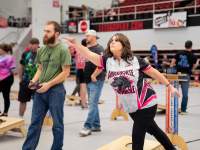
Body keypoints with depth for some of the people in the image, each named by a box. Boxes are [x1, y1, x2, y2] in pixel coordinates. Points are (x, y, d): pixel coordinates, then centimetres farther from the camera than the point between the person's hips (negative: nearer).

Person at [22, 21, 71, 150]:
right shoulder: (41, 50, 9)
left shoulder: (63, 50, -9)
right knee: (35, 122, 9)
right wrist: (34, 80, -1)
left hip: (56, 90, -6)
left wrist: (48, 84, -16)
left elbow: (65, 73, -12)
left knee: (57, 123, 7)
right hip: (40, 90, 6)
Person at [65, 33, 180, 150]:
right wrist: (76, 44, -39)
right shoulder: (107, 61, -7)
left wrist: (170, 86, 2)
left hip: (146, 103, -5)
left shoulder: (135, 61, -15)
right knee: (152, 129, 23)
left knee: (137, 136, -6)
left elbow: (154, 73, -4)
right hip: (131, 107, 5)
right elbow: (89, 55, -23)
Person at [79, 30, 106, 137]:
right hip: (88, 80, 9)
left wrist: (94, 76, -18)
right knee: (93, 104, 12)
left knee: (93, 104, -9)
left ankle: (87, 127, -9)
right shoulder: (88, 49, 15)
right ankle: (96, 125, 19)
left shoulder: (99, 49, -10)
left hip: (96, 80, -9)